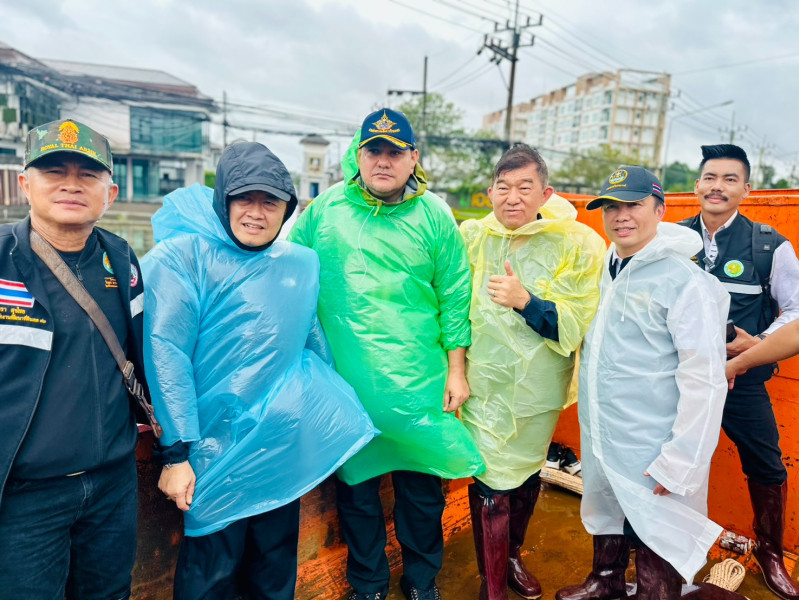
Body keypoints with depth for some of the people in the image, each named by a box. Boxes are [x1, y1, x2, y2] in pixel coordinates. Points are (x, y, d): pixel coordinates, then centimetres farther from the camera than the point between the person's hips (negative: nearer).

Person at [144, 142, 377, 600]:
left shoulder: (302, 264, 7)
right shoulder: (181, 257, -9)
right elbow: (166, 355, -13)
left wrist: (328, 413, 15)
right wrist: (177, 452, -15)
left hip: (287, 444, 5)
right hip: (218, 449, -4)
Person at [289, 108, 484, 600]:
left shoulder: (435, 216, 0)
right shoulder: (325, 210, 2)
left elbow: (454, 296, 1)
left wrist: (456, 369, -1)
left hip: (418, 384, 0)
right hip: (344, 380, 1)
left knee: (422, 486, 14)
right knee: (356, 486, 15)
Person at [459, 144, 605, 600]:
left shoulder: (579, 245, -10)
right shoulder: (472, 237, -5)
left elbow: (581, 324, -14)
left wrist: (525, 301, -28)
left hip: (539, 390, 2)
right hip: (485, 384, -1)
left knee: (528, 473, 20)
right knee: (491, 484, -1)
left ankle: (513, 558, 47)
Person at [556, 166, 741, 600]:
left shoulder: (686, 282, -17)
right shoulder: (609, 273, 7)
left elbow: (705, 380, -18)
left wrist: (679, 462, -18)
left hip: (650, 453, -7)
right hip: (599, 438, 7)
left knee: (655, 542, 7)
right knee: (605, 516, 25)